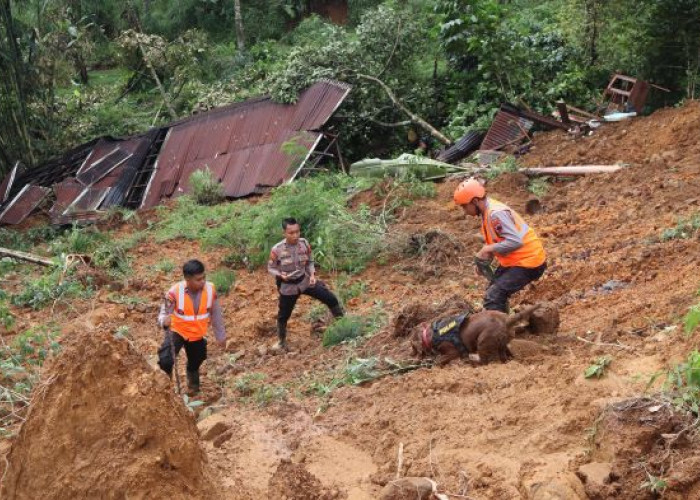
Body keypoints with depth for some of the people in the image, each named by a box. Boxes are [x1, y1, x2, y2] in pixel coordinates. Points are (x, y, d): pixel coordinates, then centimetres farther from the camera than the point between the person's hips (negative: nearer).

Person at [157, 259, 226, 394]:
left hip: (197, 335, 3)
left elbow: (216, 314, -5)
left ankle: (194, 389, 53)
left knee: (194, 364, 22)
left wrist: (220, 336, 5)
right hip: (177, 331, -3)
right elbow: (163, 315, -22)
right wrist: (165, 321, -47)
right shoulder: (175, 292, -29)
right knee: (165, 361, -23)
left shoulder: (210, 289, -20)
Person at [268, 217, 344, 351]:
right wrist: (280, 275, -29)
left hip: (305, 280, 3)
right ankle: (281, 341, 36)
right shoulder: (277, 250, -24)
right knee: (283, 316, 11)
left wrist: (312, 275, -13)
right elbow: (270, 268, -9)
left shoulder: (304, 244, -13)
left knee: (331, 299, 2)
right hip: (288, 286, -3)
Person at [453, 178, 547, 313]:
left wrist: (489, 249, -22)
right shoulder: (486, 212, 6)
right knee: (494, 291, 22)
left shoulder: (496, 213, -25)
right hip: (514, 261, 11)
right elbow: (496, 240, 16)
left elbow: (515, 241, -32)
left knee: (493, 297, -18)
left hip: (528, 262, -11)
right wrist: (484, 261, 1)